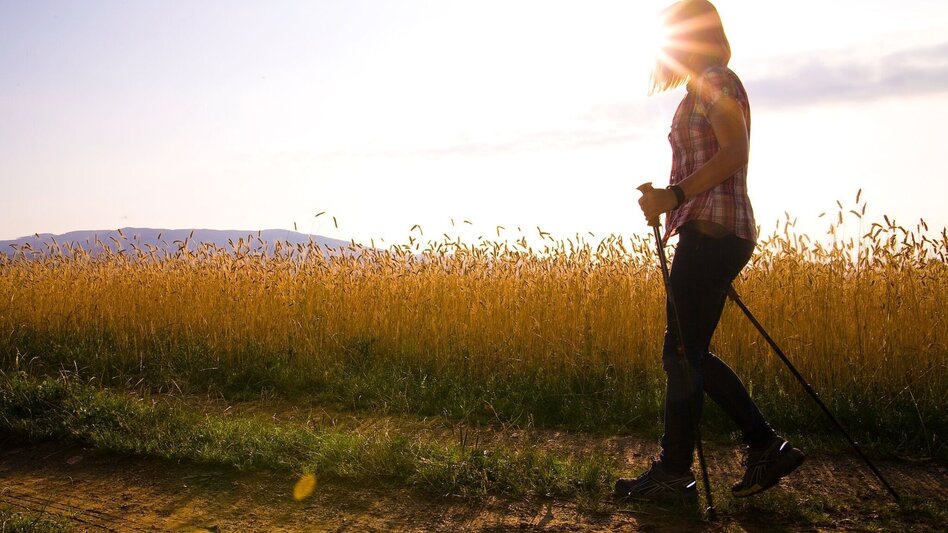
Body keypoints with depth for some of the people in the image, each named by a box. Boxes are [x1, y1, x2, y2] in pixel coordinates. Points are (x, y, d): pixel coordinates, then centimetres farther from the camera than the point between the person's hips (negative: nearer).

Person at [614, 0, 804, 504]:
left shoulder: (715, 79, -4)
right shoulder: (704, 90, 24)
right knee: (691, 353, 12)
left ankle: (673, 475, 3)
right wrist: (672, 200, 17)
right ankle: (766, 447, 17)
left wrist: (675, 195, -24)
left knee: (681, 353, -7)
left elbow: (735, 152, -17)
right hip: (720, 234, 10)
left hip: (711, 230, -10)